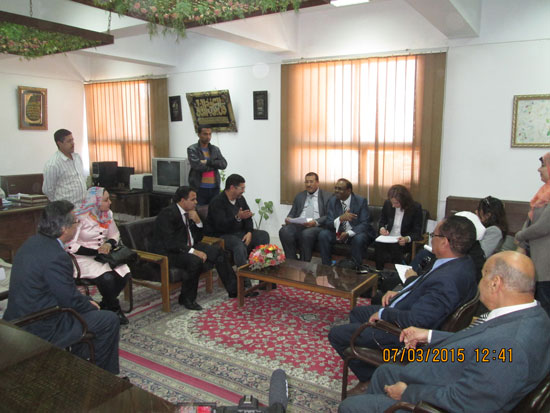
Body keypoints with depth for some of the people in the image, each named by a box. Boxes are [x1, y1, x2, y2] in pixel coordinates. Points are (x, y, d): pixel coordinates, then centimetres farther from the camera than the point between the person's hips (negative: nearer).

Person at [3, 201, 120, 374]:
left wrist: (86, 301, 11)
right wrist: (90, 305, 2)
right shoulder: (56, 257, -28)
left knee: (84, 305, 27)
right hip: (42, 330, -10)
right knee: (109, 320, -1)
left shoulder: (33, 242, 2)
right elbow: (70, 300, -18)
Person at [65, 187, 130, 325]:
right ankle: (114, 309, -2)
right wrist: (95, 251, -20)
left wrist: (109, 244, -7)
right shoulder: (79, 217, -15)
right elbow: (70, 246, -18)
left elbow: (115, 234, 17)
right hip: (83, 258, -6)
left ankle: (105, 305, 4)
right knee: (107, 278, -31)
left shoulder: (107, 214, 5)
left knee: (124, 273, -20)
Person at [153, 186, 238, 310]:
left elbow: (197, 238, 9)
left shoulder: (189, 212, 6)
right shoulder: (168, 214, -19)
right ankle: (187, 299, -13)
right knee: (196, 261, -34)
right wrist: (193, 251, -28)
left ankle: (234, 290, 3)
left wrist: (197, 222, -8)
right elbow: (170, 243, -26)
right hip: (169, 252, -9)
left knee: (217, 251, -4)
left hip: (187, 247, 9)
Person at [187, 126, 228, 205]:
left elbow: (224, 164, -1)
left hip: (215, 188, 4)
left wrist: (208, 162, -13)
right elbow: (198, 166, -16)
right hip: (199, 188, -4)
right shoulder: (192, 149, -1)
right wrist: (216, 165, -3)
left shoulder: (215, 149, 13)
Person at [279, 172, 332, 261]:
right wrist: (288, 218, -3)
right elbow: (292, 213, 22)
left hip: (317, 226, -4)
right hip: (298, 225, 4)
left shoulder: (327, 196, 9)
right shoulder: (299, 196, 23)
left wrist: (315, 222, -19)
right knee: (284, 231, -27)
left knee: (306, 233, -37)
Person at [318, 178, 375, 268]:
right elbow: (328, 223, -9)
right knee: (323, 234, -21)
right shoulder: (332, 201, -1)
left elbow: (365, 224, -16)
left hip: (356, 233, -3)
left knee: (359, 239, -35)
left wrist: (348, 233, -31)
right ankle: (327, 267, -12)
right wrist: (341, 218, -32)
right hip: (338, 233, 3)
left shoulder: (361, 201, -10)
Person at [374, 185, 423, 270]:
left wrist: (407, 239, -29)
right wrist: (381, 228, -3)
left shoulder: (416, 208, -9)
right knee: (378, 244, -32)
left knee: (395, 247, -37)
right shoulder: (387, 204, 1)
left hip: (403, 242, -3)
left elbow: (417, 232, -7)